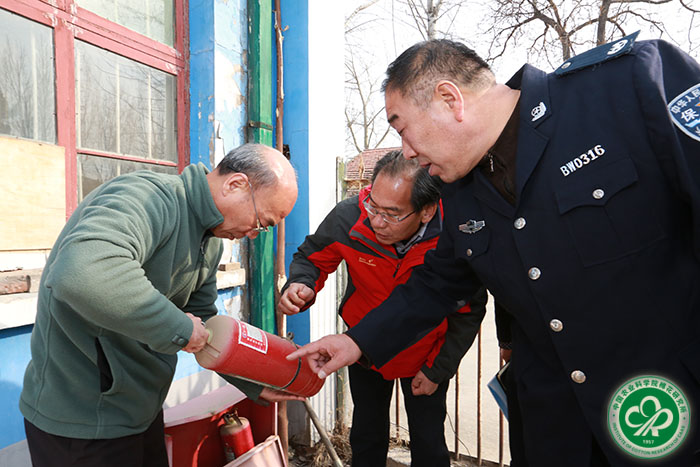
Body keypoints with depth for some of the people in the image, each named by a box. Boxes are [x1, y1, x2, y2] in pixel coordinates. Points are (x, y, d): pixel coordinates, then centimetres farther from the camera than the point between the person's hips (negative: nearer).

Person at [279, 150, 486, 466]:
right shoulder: (348, 217, -29)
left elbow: (468, 313, -14)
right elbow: (311, 257, -9)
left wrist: (438, 370, -8)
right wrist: (301, 286, -32)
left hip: (425, 354, -1)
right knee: (366, 439, 21)